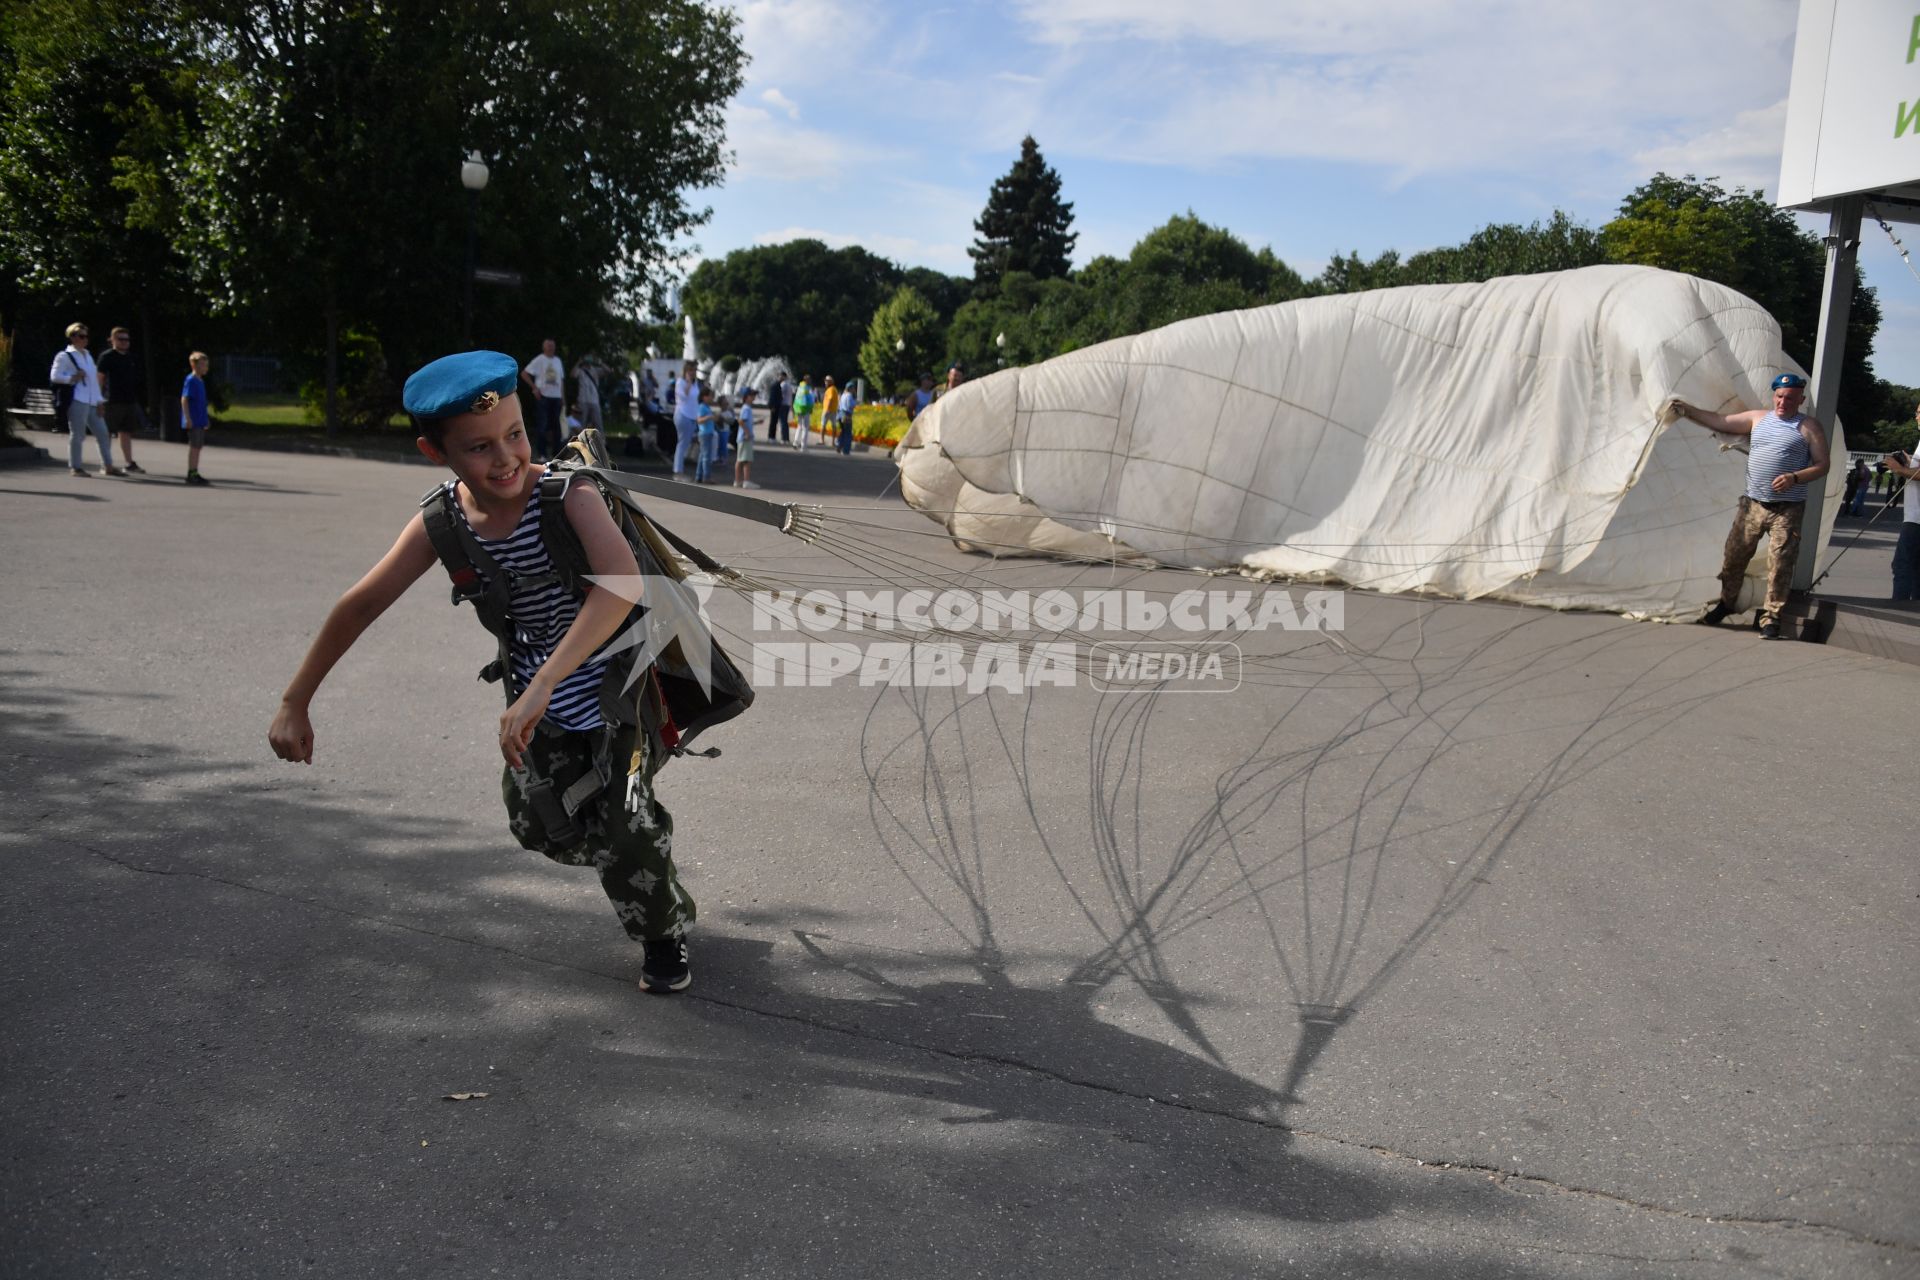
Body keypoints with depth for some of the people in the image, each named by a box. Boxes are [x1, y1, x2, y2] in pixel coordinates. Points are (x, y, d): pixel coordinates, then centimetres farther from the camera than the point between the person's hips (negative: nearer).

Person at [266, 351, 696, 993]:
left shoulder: (566, 493, -28)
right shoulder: (442, 521, -13)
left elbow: (621, 582, -45)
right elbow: (361, 604, -4)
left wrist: (539, 688, -50)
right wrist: (294, 703, 0)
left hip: (620, 678, -5)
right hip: (538, 689, 5)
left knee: (626, 826, -9)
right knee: (541, 825, 6)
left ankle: (665, 934, 21)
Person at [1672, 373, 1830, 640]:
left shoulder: (1808, 426, 0)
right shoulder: (1758, 418, 12)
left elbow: (1821, 465, -3)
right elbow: (1720, 422, 14)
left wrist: (1795, 477, -19)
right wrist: (1687, 410, 8)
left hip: (1787, 509, -4)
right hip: (1752, 504, 4)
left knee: (1780, 564, -6)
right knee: (1734, 555, 8)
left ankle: (1771, 618, 2)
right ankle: (1726, 603, 27)